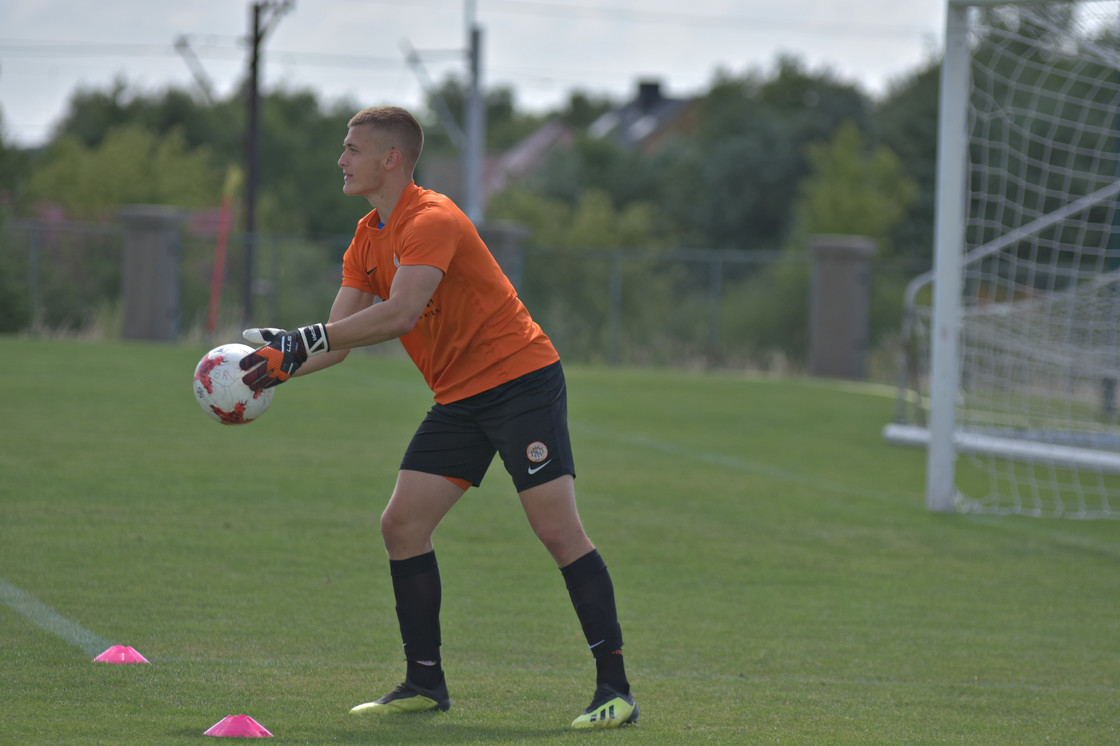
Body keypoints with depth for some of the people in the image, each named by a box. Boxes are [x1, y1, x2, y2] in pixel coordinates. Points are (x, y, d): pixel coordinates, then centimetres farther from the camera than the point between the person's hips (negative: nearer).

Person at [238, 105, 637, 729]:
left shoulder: (431, 221, -19)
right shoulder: (369, 239, 10)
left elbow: (400, 313, -32)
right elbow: (340, 339, 8)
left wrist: (303, 340, -32)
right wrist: (281, 364, -10)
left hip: (521, 381, -9)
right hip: (459, 398, 9)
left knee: (557, 528, -14)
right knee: (402, 524, 1)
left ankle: (615, 688, -12)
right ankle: (425, 682, 9)